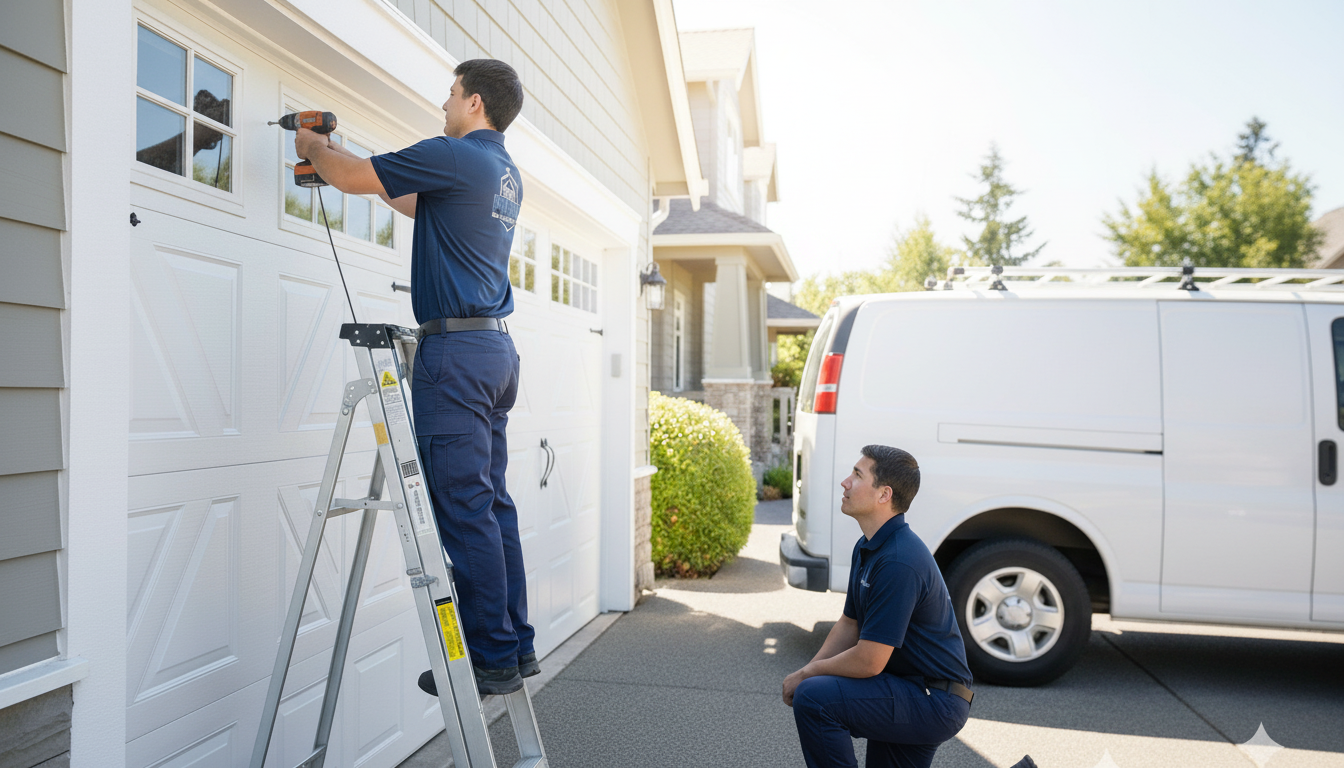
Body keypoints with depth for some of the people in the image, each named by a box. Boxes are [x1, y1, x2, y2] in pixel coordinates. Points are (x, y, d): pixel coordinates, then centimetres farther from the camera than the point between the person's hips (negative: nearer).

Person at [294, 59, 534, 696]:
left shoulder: (454, 156, -8)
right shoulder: (506, 172, 20)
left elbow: (354, 178, -3)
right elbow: (414, 202, 31)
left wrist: (315, 147, 19)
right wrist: (335, 154, 35)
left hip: (454, 347, -9)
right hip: (496, 347, 10)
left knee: (464, 509, -6)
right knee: (492, 504, 11)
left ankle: (490, 658, 1)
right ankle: (515, 645, 18)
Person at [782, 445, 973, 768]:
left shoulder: (899, 562, -27)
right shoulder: (867, 547, 6)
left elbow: (868, 662, -26)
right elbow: (850, 624, 15)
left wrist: (805, 676, -11)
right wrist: (807, 672, 1)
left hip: (936, 703, -10)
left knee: (813, 699, -23)